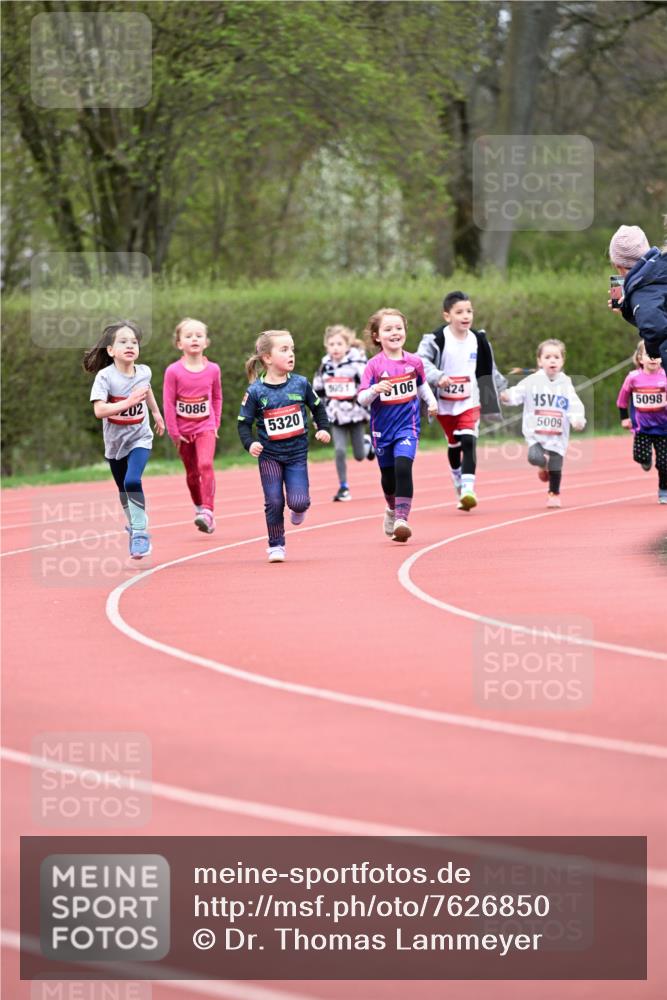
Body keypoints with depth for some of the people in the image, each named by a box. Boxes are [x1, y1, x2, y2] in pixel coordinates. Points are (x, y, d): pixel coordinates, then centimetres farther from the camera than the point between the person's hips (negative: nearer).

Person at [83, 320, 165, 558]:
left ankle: (140, 533, -16)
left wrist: (156, 412, 28)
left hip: (140, 438, 0)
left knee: (133, 481, -23)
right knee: (123, 488, 17)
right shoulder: (105, 376, -22)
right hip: (115, 441, 0)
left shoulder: (144, 372, -11)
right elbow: (99, 410, -33)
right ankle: (133, 523, 43)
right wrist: (128, 402, -41)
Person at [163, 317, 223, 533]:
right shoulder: (174, 371, -11)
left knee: (206, 465, -20)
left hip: (205, 427, -1)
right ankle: (199, 507, 33)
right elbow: (168, 402, -7)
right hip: (183, 430, 1)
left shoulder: (212, 370, -5)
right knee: (192, 472, 11)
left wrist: (216, 424, 5)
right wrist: (174, 432, -8)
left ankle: (208, 513, -25)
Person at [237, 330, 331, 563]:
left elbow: (317, 407, 13)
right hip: (269, 455, -1)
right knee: (274, 502, -4)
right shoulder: (255, 391, -10)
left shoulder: (300, 384, -3)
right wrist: (250, 444, -20)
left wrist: (323, 428, -1)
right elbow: (244, 423, -4)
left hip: (296, 453, 1)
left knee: (297, 501, -10)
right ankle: (276, 546, 12)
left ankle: (299, 508, 27)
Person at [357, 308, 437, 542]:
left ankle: (402, 519, -20)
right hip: (382, 428, 0)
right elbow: (362, 399, -12)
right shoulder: (374, 365, -10)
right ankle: (392, 509, 44)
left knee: (403, 467, -21)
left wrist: (431, 401, 5)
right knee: (388, 474, 14)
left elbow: (422, 384, 19)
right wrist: (375, 390, -31)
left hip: (407, 426, 0)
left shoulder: (414, 362, -2)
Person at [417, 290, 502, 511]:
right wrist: (437, 377, -41)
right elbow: (422, 361, -26)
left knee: (468, 442, -16)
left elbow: (488, 370, 16)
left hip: (470, 402, 1)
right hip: (445, 404, -1)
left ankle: (468, 490, -22)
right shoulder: (436, 340, -14)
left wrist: (502, 387, 21)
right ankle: (459, 487, 35)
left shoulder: (478, 340, 1)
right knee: (454, 446, 15)